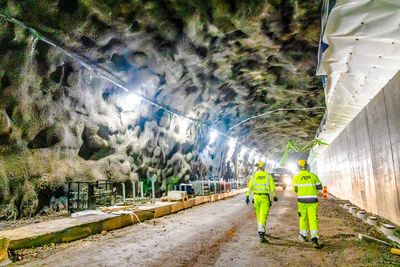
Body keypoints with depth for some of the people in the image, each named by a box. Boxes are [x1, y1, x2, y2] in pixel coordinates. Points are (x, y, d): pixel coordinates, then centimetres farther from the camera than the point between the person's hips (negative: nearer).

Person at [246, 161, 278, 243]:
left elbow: (249, 187, -4)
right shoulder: (268, 176, 1)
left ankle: (261, 231, 34)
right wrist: (275, 196, 11)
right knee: (263, 216, -6)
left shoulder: (253, 176, 2)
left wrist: (247, 197, -3)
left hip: (256, 197, 2)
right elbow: (272, 187, 0)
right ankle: (261, 233, -18)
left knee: (259, 215, 20)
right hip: (265, 198, -2)